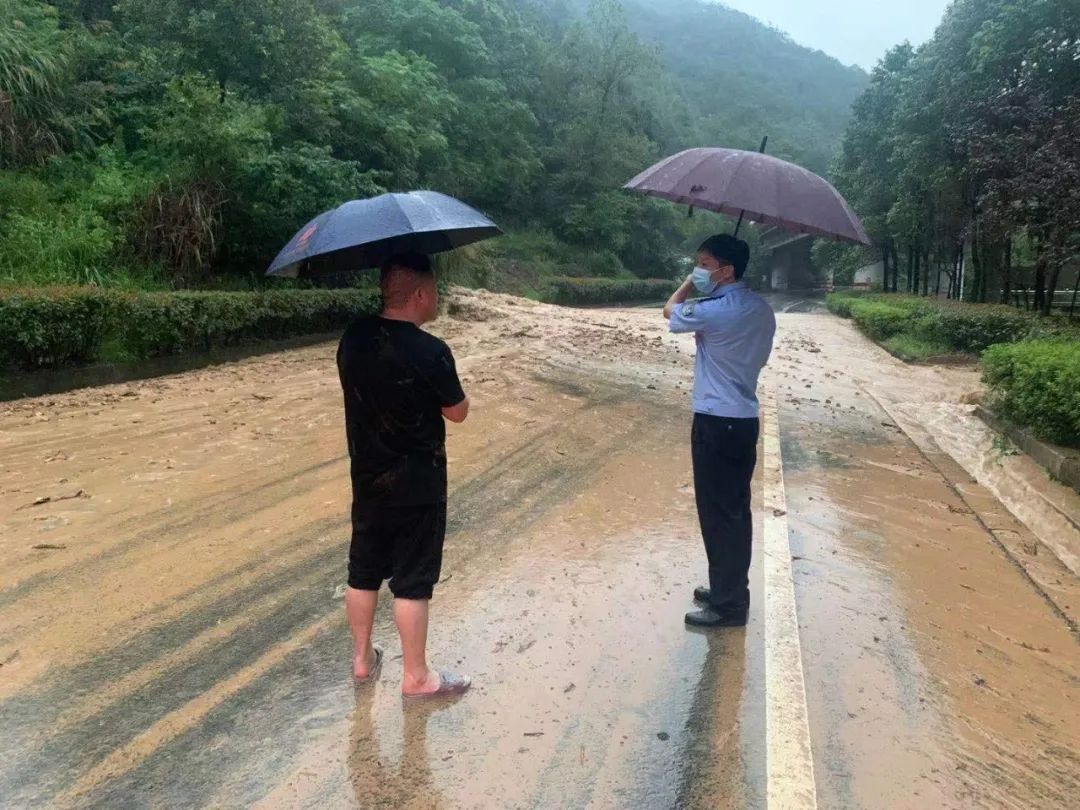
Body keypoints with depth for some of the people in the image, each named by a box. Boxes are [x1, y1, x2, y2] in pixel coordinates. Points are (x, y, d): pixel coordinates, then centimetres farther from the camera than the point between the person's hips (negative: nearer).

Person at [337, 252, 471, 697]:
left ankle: (362, 658, 35)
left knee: (363, 571, 18)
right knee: (412, 581, 6)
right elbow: (458, 412, -9)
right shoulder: (431, 352, -22)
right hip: (416, 484, -6)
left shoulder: (353, 338, -3)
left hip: (367, 477, 6)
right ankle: (416, 675, 20)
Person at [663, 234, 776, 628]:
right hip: (746, 419, 9)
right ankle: (731, 589, 28)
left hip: (716, 422, -9)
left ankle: (728, 604, 9)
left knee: (717, 513, 0)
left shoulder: (714, 311, -19)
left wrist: (691, 281, 10)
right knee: (736, 510, 16)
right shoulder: (762, 310, 7)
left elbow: (670, 311, -1)